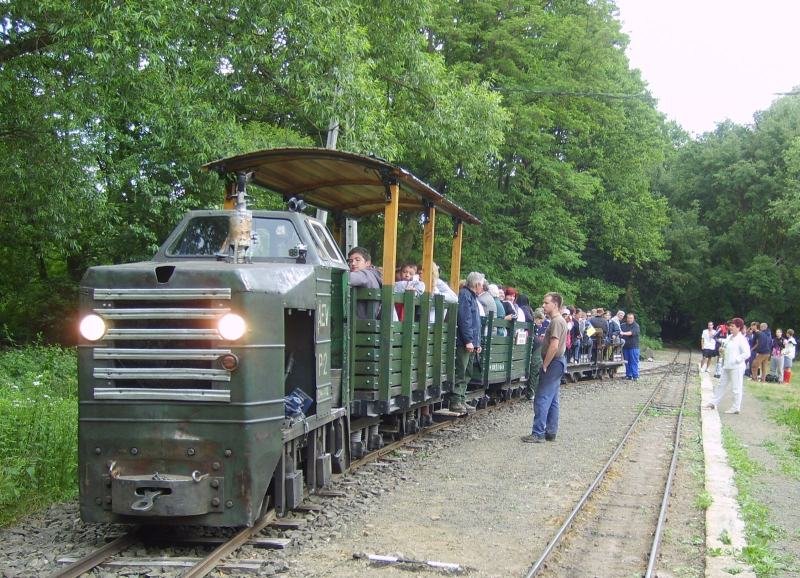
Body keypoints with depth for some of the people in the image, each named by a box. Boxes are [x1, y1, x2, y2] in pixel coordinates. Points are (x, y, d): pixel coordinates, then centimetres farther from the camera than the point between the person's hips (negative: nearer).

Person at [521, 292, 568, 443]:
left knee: (542, 399, -10)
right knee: (552, 400, 12)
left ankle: (538, 433, -10)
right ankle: (551, 432, 16)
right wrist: (546, 364, 16)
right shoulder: (558, 321, 15)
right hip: (556, 363, 11)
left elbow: (554, 346, -24)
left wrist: (545, 365, -17)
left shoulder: (557, 322, -17)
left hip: (553, 363, -11)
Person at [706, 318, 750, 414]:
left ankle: (736, 408, 7)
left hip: (736, 367, -9)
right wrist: (721, 351, 3)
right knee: (721, 385, 14)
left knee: (736, 388, 0)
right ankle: (714, 403, 23)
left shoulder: (742, 339, -12)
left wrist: (736, 360, -19)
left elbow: (747, 353, -18)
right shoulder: (729, 338, 13)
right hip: (726, 366, 9)